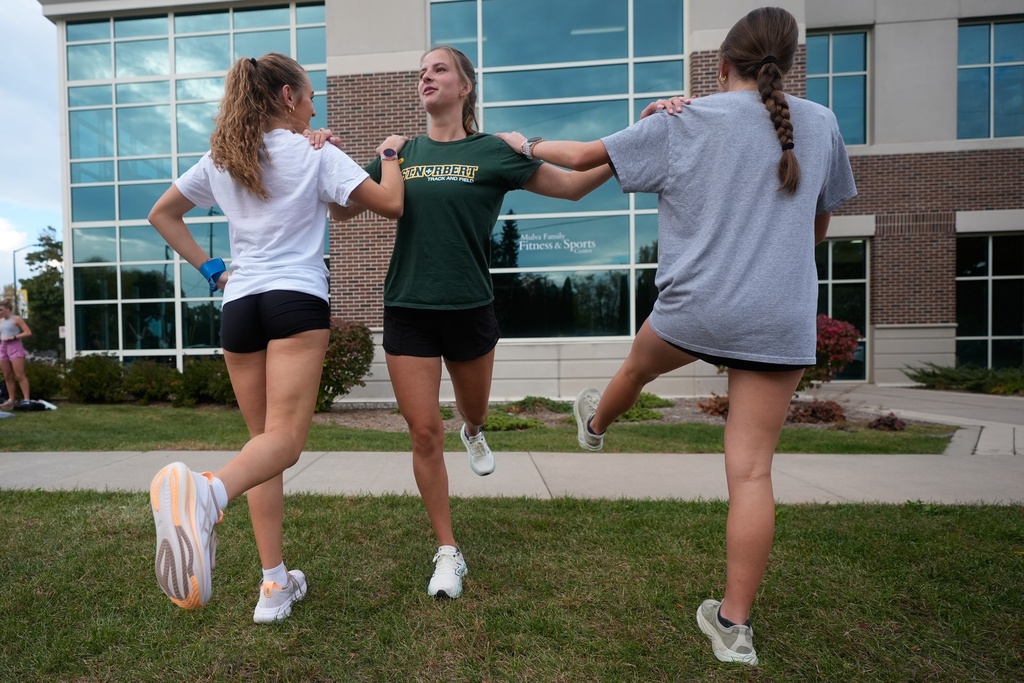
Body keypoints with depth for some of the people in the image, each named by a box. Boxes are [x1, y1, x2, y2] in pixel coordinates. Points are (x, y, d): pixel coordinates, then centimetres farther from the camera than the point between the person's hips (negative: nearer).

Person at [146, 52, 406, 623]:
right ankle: (205, 494, -44)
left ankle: (275, 584, 10)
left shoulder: (220, 159, 19)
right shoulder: (314, 153, 4)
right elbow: (391, 204, -2)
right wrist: (392, 153, 16)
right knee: (284, 439, -12)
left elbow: (162, 215, 26)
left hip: (239, 304, 5)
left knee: (264, 440, 9)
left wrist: (211, 270, 19)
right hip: (297, 300, -5)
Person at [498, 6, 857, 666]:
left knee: (638, 365, 30)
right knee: (752, 471, 4)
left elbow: (581, 156, 7)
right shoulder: (820, 123, 9)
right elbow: (819, 228, 18)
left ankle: (595, 424, 61)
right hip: (782, 321, 2)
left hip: (694, 308, -2)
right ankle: (734, 624, 15)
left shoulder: (680, 124, 0)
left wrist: (526, 143, 25)